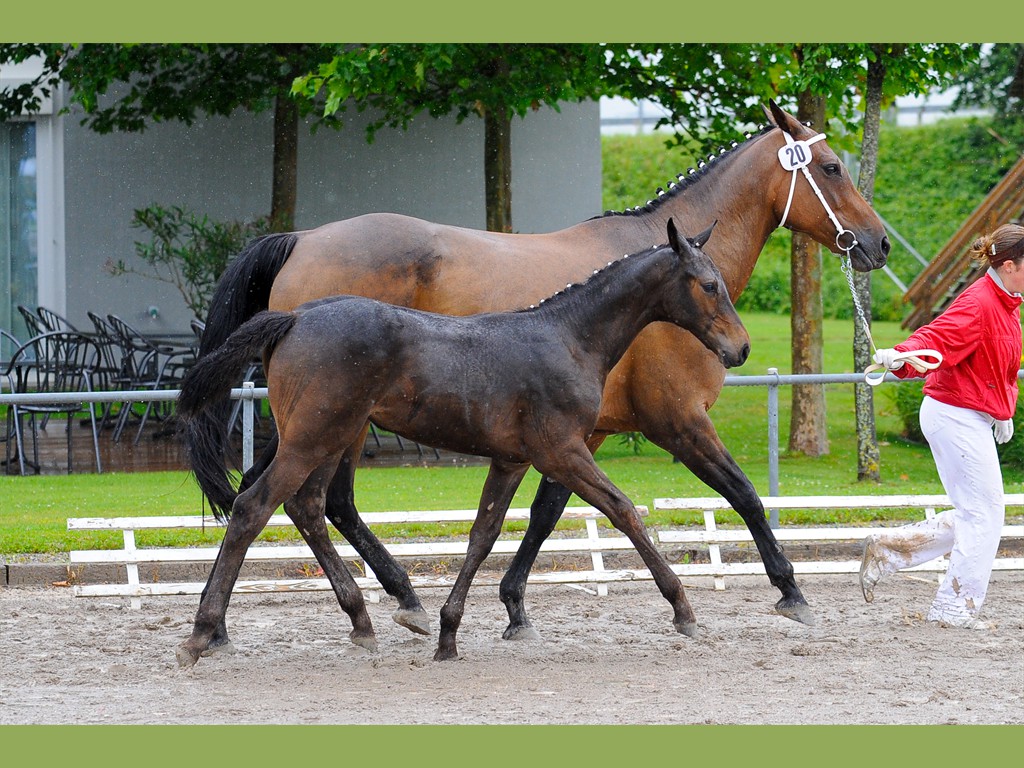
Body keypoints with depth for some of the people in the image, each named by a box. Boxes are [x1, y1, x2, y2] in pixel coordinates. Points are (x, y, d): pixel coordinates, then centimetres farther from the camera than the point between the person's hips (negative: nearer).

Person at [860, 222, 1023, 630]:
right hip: (956, 416, -10)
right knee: (984, 512, -4)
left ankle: (887, 550, 15)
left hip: (973, 418, 10)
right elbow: (936, 339, -33)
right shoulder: (978, 304, -19)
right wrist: (901, 356, -52)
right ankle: (956, 608, 5)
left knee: (976, 514, 13)